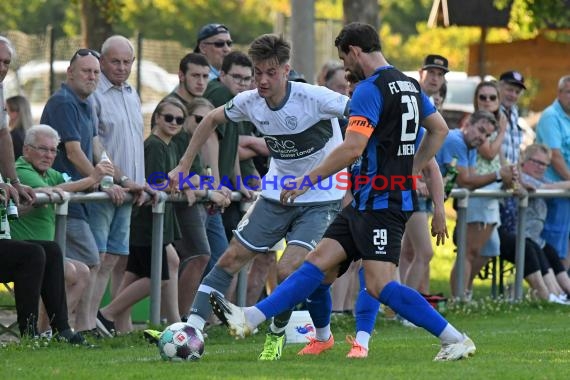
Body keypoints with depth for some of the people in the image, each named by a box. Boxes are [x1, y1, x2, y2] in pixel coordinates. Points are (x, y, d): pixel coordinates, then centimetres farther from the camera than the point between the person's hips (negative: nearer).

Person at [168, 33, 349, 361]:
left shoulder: (314, 98, -24)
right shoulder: (250, 102, -7)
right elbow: (212, 119, 13)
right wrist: (184, 167, 12)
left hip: (321, 200, -5)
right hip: (277, 195, 5)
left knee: (287, 270, -18)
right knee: (230, 260, -1)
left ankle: (277, 334, 9)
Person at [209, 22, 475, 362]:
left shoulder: (370, 89, -15)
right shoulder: (409, 85, 14)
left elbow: (352, 148, -22)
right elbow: (439, 130, 24)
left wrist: (308, 179, -13)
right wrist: (410, 170, 25)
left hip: (382, 202, -10)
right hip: (367, 203, 10)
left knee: (380, 286, -15)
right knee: (319, 263, 7)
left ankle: (457, 341, -12)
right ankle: (249, 319, 6)